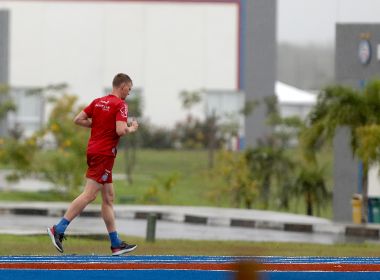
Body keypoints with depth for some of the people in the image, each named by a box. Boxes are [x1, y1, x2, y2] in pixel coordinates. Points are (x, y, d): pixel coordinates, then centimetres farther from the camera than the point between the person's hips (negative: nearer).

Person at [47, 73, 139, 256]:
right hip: (105, 153, -9)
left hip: (93, 150, 9)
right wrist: (132, 129, -1)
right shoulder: (120, 104, -10)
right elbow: (120, 130, -21)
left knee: (108, 198, 10)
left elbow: (78, 120, 10)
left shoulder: (98, 102, 12)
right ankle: (58, 229, -16)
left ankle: (116, 244, 12)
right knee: (89, 194, -10)